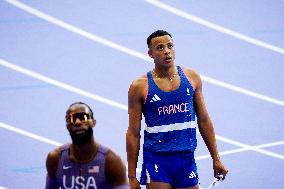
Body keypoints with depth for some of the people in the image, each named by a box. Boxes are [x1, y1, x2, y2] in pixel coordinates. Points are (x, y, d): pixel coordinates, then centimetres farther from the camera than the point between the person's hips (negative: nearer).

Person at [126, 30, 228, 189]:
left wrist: (216, 159, 11)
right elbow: (133, 133, -2)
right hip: (156, 160, -3)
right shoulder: (140, 87, -5)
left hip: (187, 158, 3)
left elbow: (203, 120, 12)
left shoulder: (192, 77, 5)